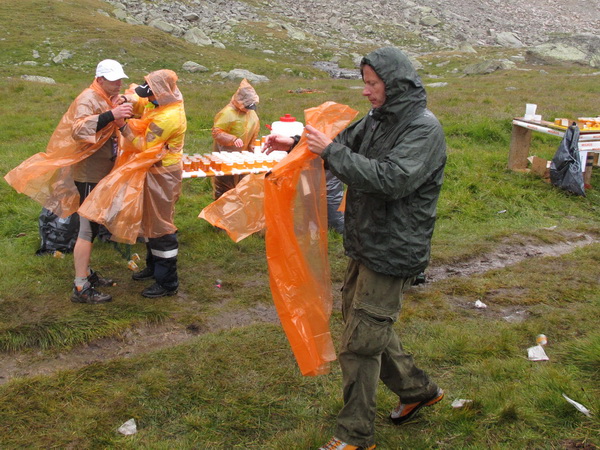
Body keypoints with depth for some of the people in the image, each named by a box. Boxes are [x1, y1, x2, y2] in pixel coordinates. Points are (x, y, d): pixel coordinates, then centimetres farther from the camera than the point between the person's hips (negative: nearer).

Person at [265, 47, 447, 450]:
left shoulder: (423, 129, -19)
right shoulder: (378, 119, 8)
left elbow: (391, 179, -31)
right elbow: (347, 145, 19)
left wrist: (331, 151, -27)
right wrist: (296, 144, 3)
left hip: (393, 253, -9)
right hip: (365, 246, 9)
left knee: (360, 344, -3)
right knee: (357, 319, 21)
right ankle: (417, 389, 40)